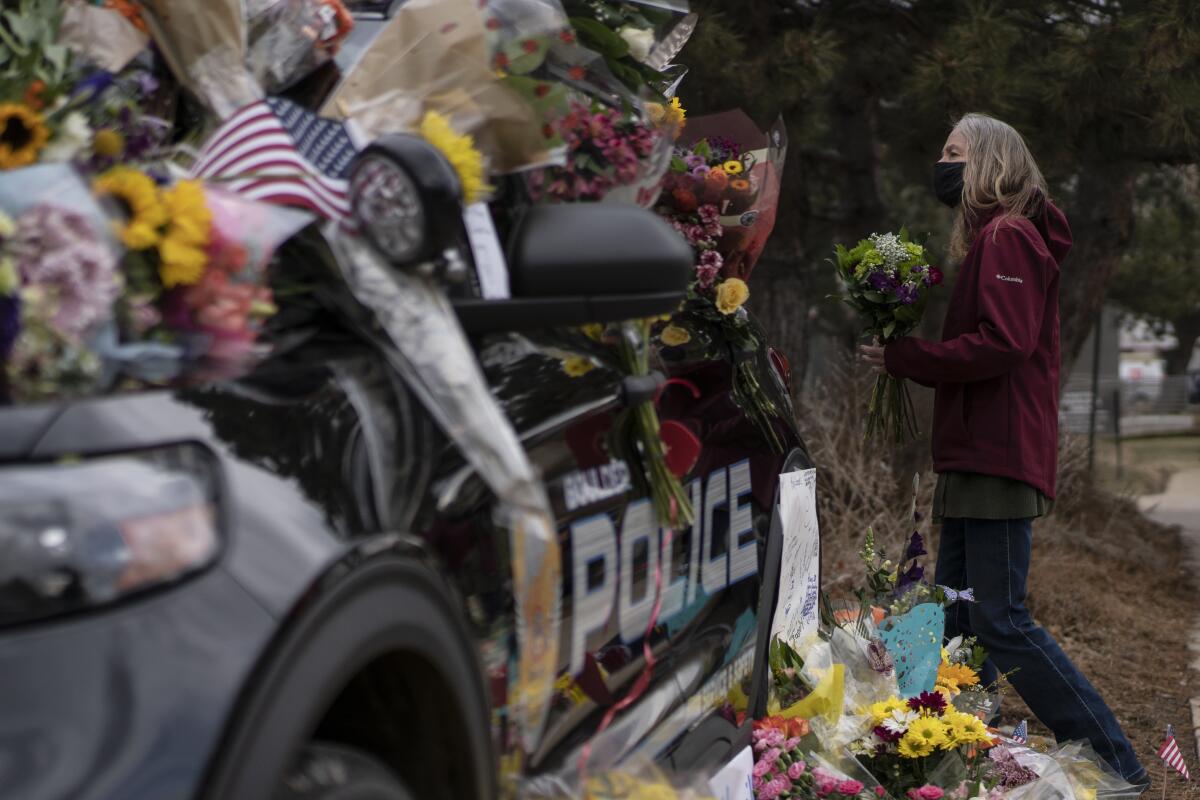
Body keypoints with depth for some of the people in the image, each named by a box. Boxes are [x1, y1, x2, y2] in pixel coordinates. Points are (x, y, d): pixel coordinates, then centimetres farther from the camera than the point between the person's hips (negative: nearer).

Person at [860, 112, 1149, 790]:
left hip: (1000, 460, -10)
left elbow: (1002, 343, -21)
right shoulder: (989, 238, 21)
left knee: (1000, 620, -11)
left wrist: (903, 359, -15)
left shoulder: (1007, 236, -11)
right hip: (978, 455, 10)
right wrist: (905, 350, 2)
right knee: (958, 618, 11)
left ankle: (1116, 764, -4)